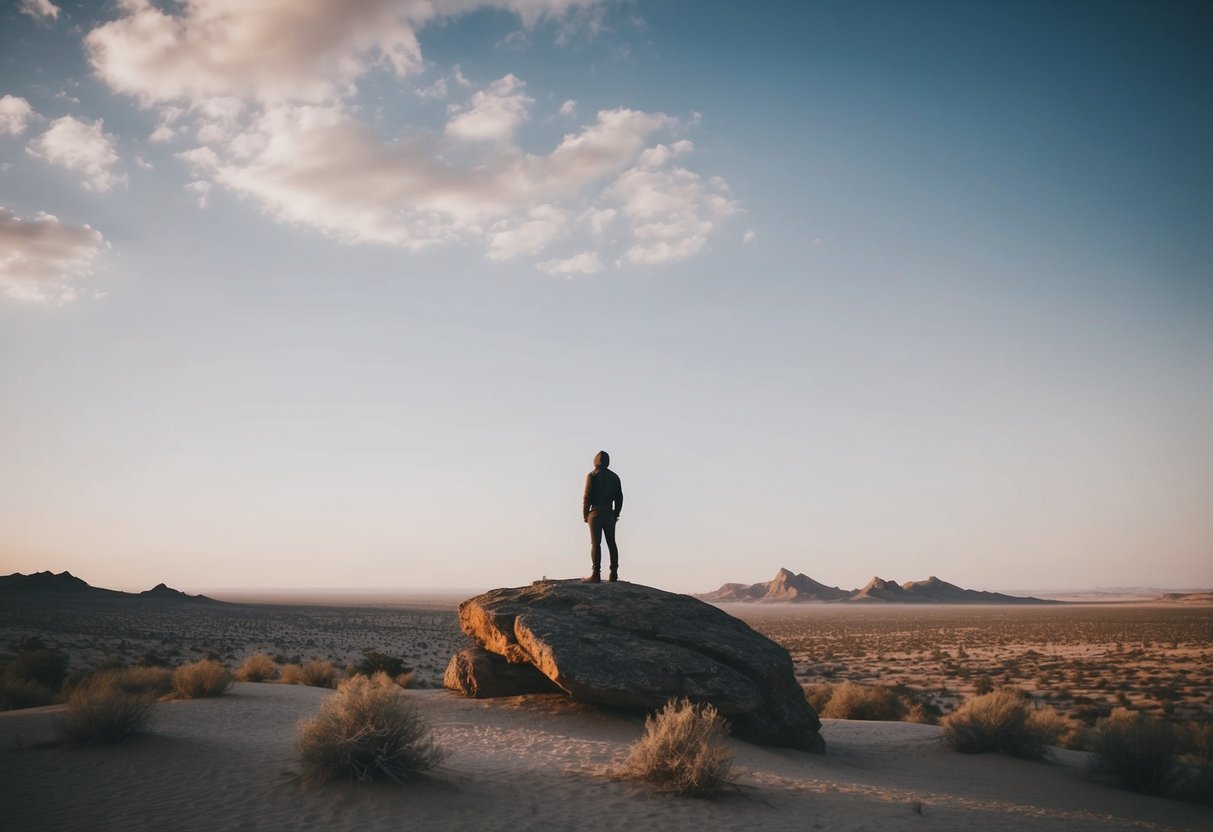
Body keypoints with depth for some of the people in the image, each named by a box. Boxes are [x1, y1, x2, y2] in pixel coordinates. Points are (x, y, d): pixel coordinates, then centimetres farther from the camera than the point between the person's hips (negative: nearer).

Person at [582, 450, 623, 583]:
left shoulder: (592, 475, -4)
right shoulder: (614, 476, 12)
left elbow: (587, 496, -9)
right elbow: (619, 497, 11)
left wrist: (585, 514, -2)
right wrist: (616, 514, 15)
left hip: (596, 513, -5)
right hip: (609, 514, 5)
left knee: (595, 543, -7)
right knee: (611, 543, 7)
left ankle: (596, 574, -12)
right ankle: (614, 574, 6)